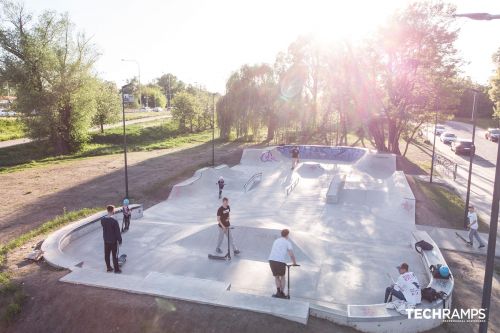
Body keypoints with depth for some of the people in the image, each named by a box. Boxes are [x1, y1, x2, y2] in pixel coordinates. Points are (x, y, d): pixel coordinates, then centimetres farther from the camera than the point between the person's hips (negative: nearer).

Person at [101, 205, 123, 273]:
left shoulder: (102, 219, -5)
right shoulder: (114, 221, -23)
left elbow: (104, 228, 10)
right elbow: (118, 232, -17)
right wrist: (120, 240, -7)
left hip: (106, 240, 5)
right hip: (113, 240, -5)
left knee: (106, 254, 16)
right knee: (114, 255, 6)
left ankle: (109, 268, 29)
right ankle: (116, 269, 16)